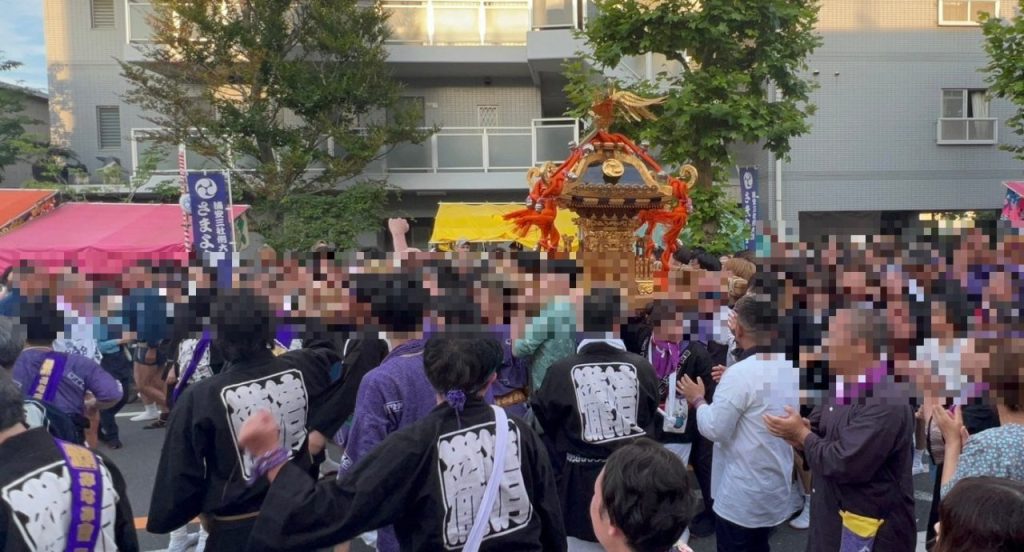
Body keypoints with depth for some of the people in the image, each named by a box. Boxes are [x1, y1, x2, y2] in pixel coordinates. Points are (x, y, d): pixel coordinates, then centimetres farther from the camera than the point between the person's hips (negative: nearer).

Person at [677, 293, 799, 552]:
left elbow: (714, 429, -20)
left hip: (742, 496, -7)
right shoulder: (791, 369, 1)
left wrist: (697, 399, -4)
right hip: (776, 491, 8)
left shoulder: (740, 373, -24)